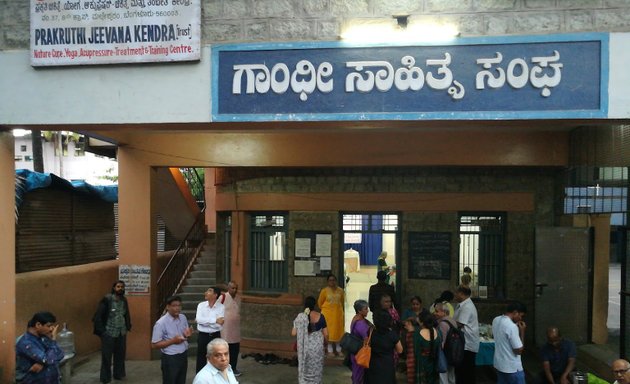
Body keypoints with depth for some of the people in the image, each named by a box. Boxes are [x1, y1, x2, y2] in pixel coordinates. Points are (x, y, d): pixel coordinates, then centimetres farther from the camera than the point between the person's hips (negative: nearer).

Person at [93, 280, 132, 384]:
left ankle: (118, 374, 28)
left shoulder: (124, 300, 5)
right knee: (106, 356, 4)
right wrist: (101, 330, -13)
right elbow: (98, 315, -12)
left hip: (121, 333, 5)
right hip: (109, 333, -5)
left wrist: (128, 327, 9)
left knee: (120, 355, 13)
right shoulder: (107, 299, -13)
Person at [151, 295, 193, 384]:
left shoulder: (183, 318, 1)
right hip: (170, 358, -6)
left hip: (183, 355, 6)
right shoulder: (161, 323, -18)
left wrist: (187, 335, -10)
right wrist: (173, 341, -23)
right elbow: (154, 345, -15)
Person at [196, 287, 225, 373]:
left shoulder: (221, 307, -8)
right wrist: (215, 320, -23)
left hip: (215, 336, -1)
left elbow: (219, 325, -17)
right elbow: (199, 319, -18)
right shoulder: (201, 305, -3)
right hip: (203, 336, 1)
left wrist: (204, 321, -15)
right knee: (201, 359, 10)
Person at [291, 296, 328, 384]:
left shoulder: (300, 317, -9)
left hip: (304, 347, 0)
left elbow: (293, 333, -7)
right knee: (316, 370, 15)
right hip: (317, 346, 0)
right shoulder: (320, 316, -8)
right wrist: (326, 345, 11)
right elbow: (326, 334, -5)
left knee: (304, 369, 15)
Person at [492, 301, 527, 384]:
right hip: (512, 368, -8)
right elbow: (519, 350, -20)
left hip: (499, 365, 8)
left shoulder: (496, 320, 2)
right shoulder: (512, 326, -25)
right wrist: (522, 331, -12)